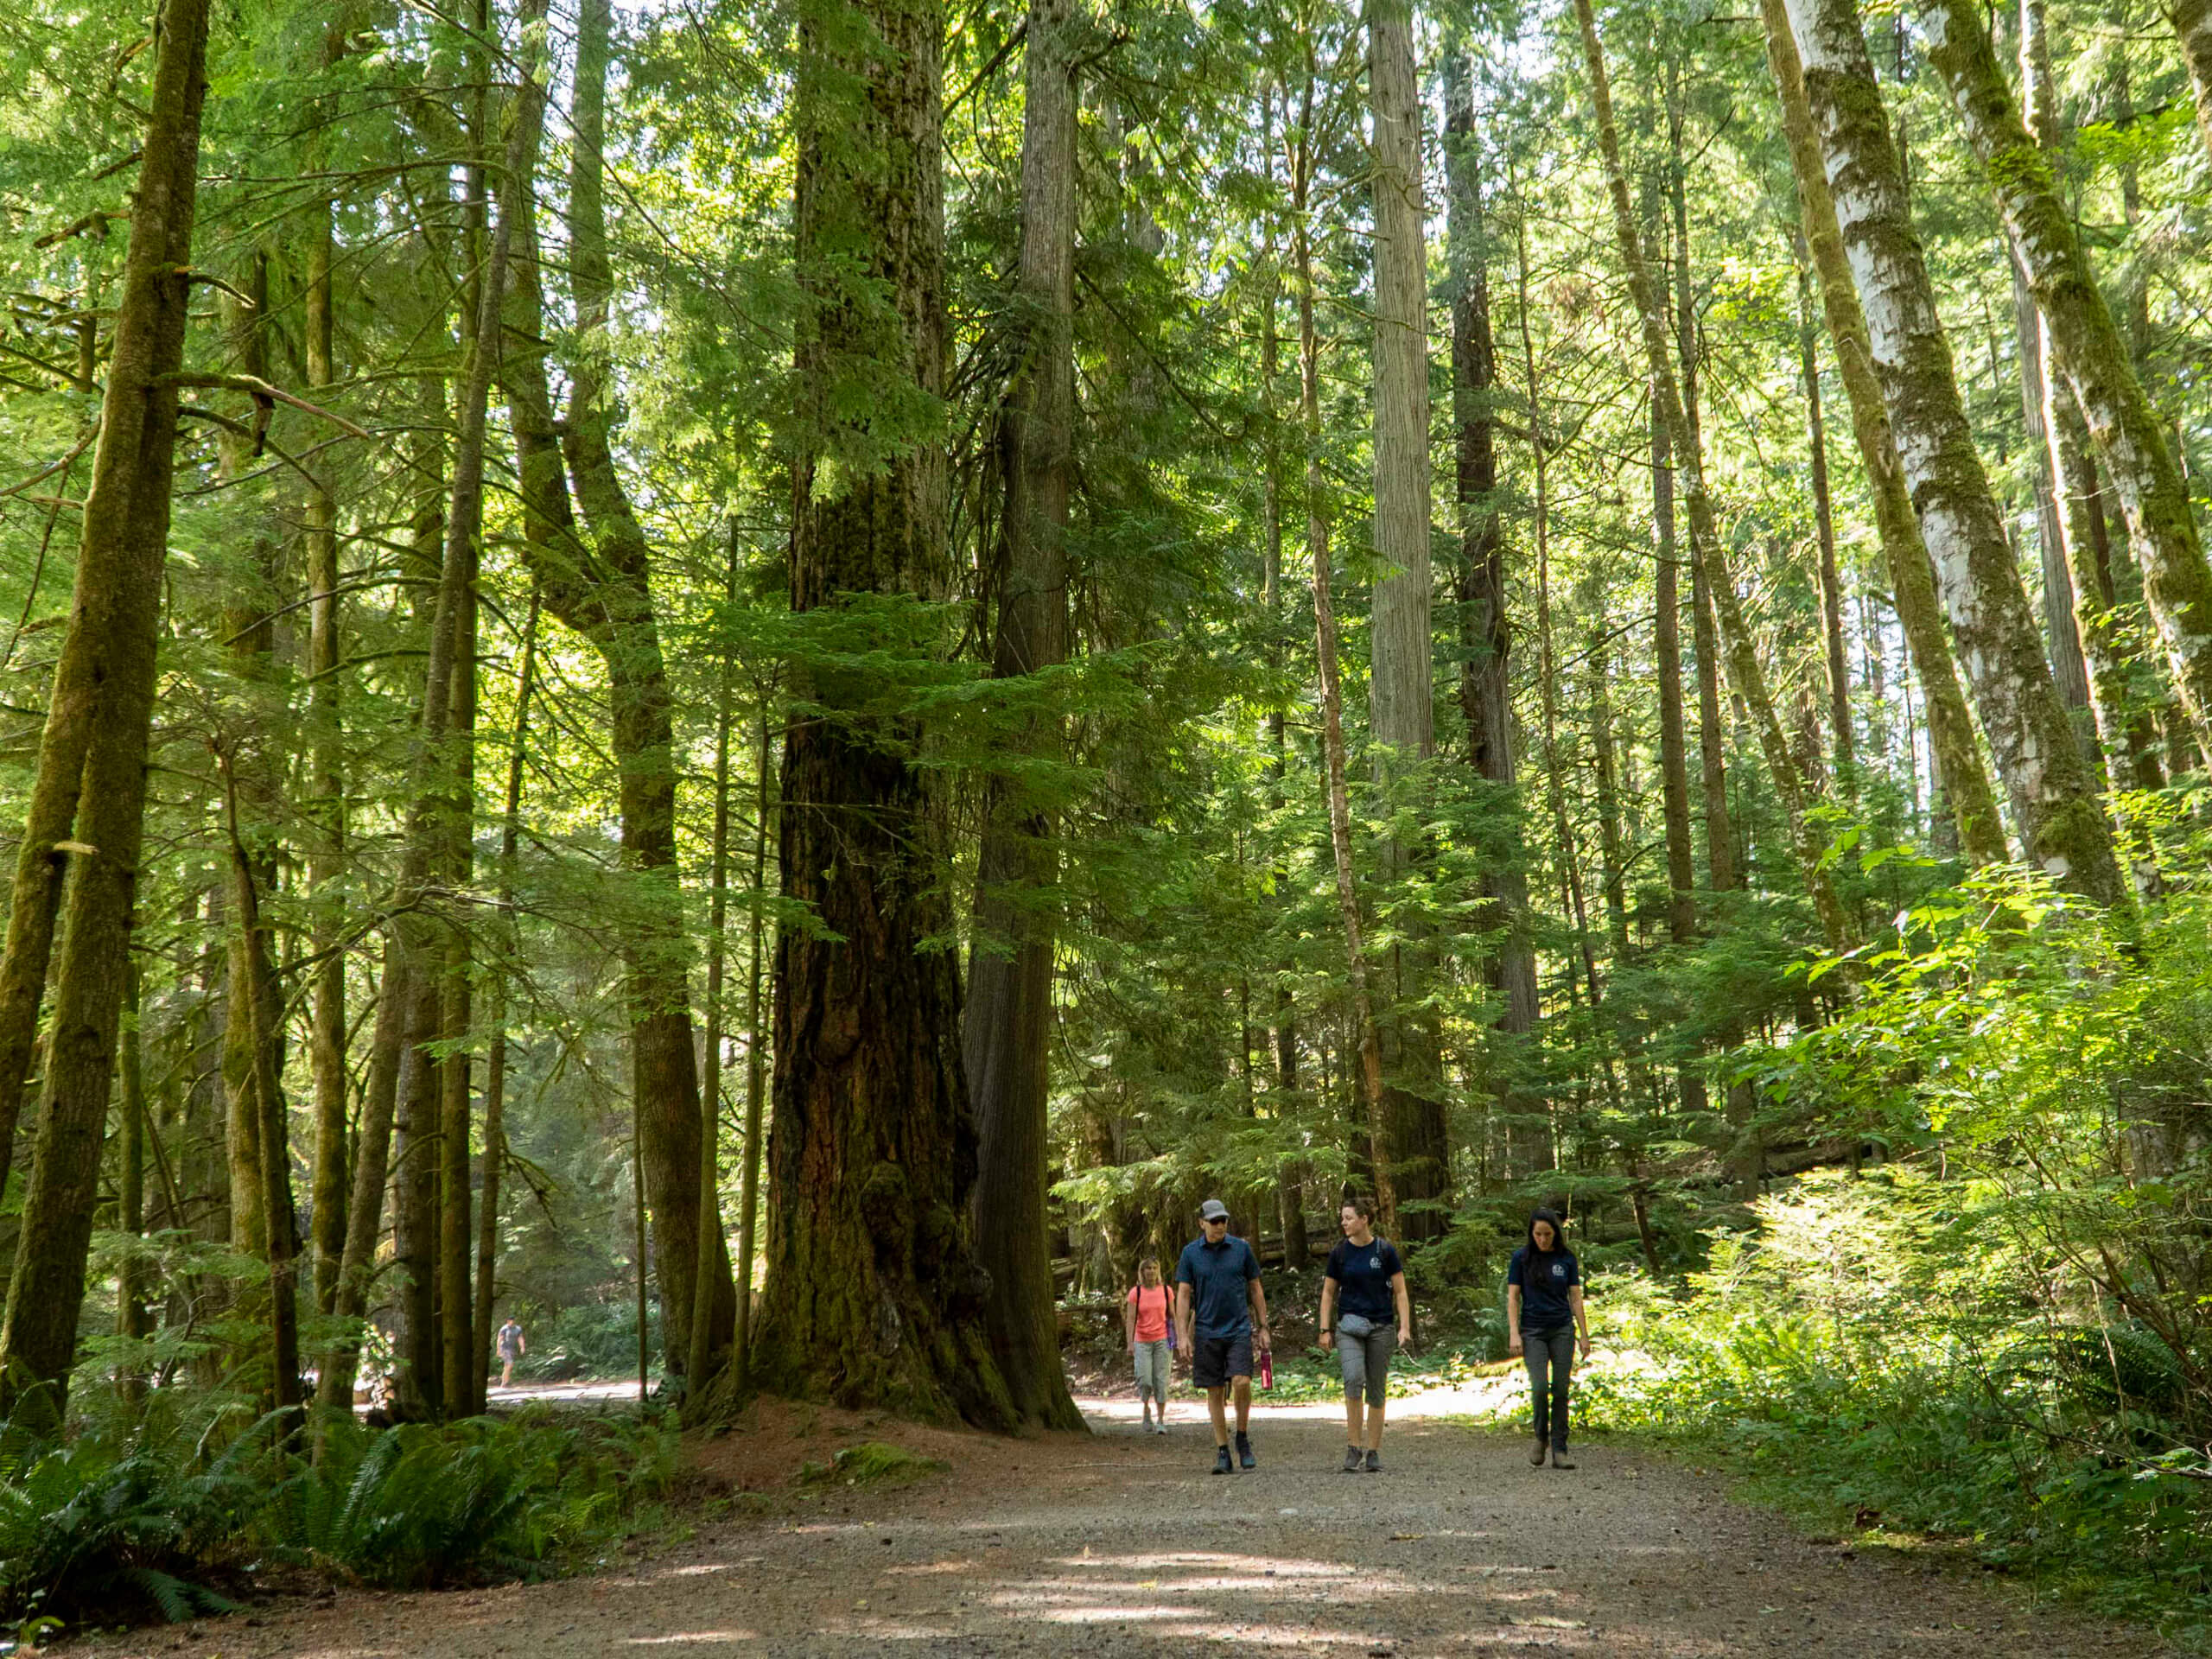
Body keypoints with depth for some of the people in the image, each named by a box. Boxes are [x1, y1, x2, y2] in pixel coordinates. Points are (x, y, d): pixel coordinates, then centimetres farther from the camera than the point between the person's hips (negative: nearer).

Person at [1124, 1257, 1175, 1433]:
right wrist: (1130, 1343, -12)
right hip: (1142, 1341, -1)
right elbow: (1130, 1319, -5)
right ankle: (1146, 1410, 21)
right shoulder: (1135, 1292, -3)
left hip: (1162, 1340, 1)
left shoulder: (1165, 1291, 2)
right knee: (1145, 1380, -8)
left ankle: (1161, 1420, 5)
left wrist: (1177, 1339, 8)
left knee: (1161, 1380, -2)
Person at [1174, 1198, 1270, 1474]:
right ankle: (1222, 1452, 10)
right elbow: (1183, 1295, 2)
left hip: (1239, 1329, 0)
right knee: (1215, 1392, 3)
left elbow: (1255, 1289, 10)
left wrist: (1263, 1328, 7)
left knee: (1241, 1382, -16)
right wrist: (1183, 1335, -4)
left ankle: (1242, 1437, 6)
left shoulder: (1241, 1249, 3)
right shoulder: (1190, 1253, 2)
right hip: (1207, 1332, 0)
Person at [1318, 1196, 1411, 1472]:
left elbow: (1400, 1292, 2)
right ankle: (1352, 1447, -15)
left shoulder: (1385, 1250, -1)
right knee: (1353, 1378, -22)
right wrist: (1325, 1330, 4)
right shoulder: (1340, 1252, 2)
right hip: (1349, 1325, 0)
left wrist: (1405, 1327, -7)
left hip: (1381, 1326, 0)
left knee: (1376, 1391, 5)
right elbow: (1328, 1293, 10)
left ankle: (1373, 1452, 16)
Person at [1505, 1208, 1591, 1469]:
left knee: (1560, 1390, -2)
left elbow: (1575, 1298, 6)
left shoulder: (1566, 1259, 4)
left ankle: (1559, 1451, 3)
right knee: (1540, 1387, -15)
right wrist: (1514, 1333, -9)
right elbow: (1513, 1298, 0)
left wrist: (1584, 1336, 3)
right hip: (1533, 1331, -2)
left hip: (1563, 1330, 2)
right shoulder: (1521, 1258, 0)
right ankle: (1541, 1437, 10)